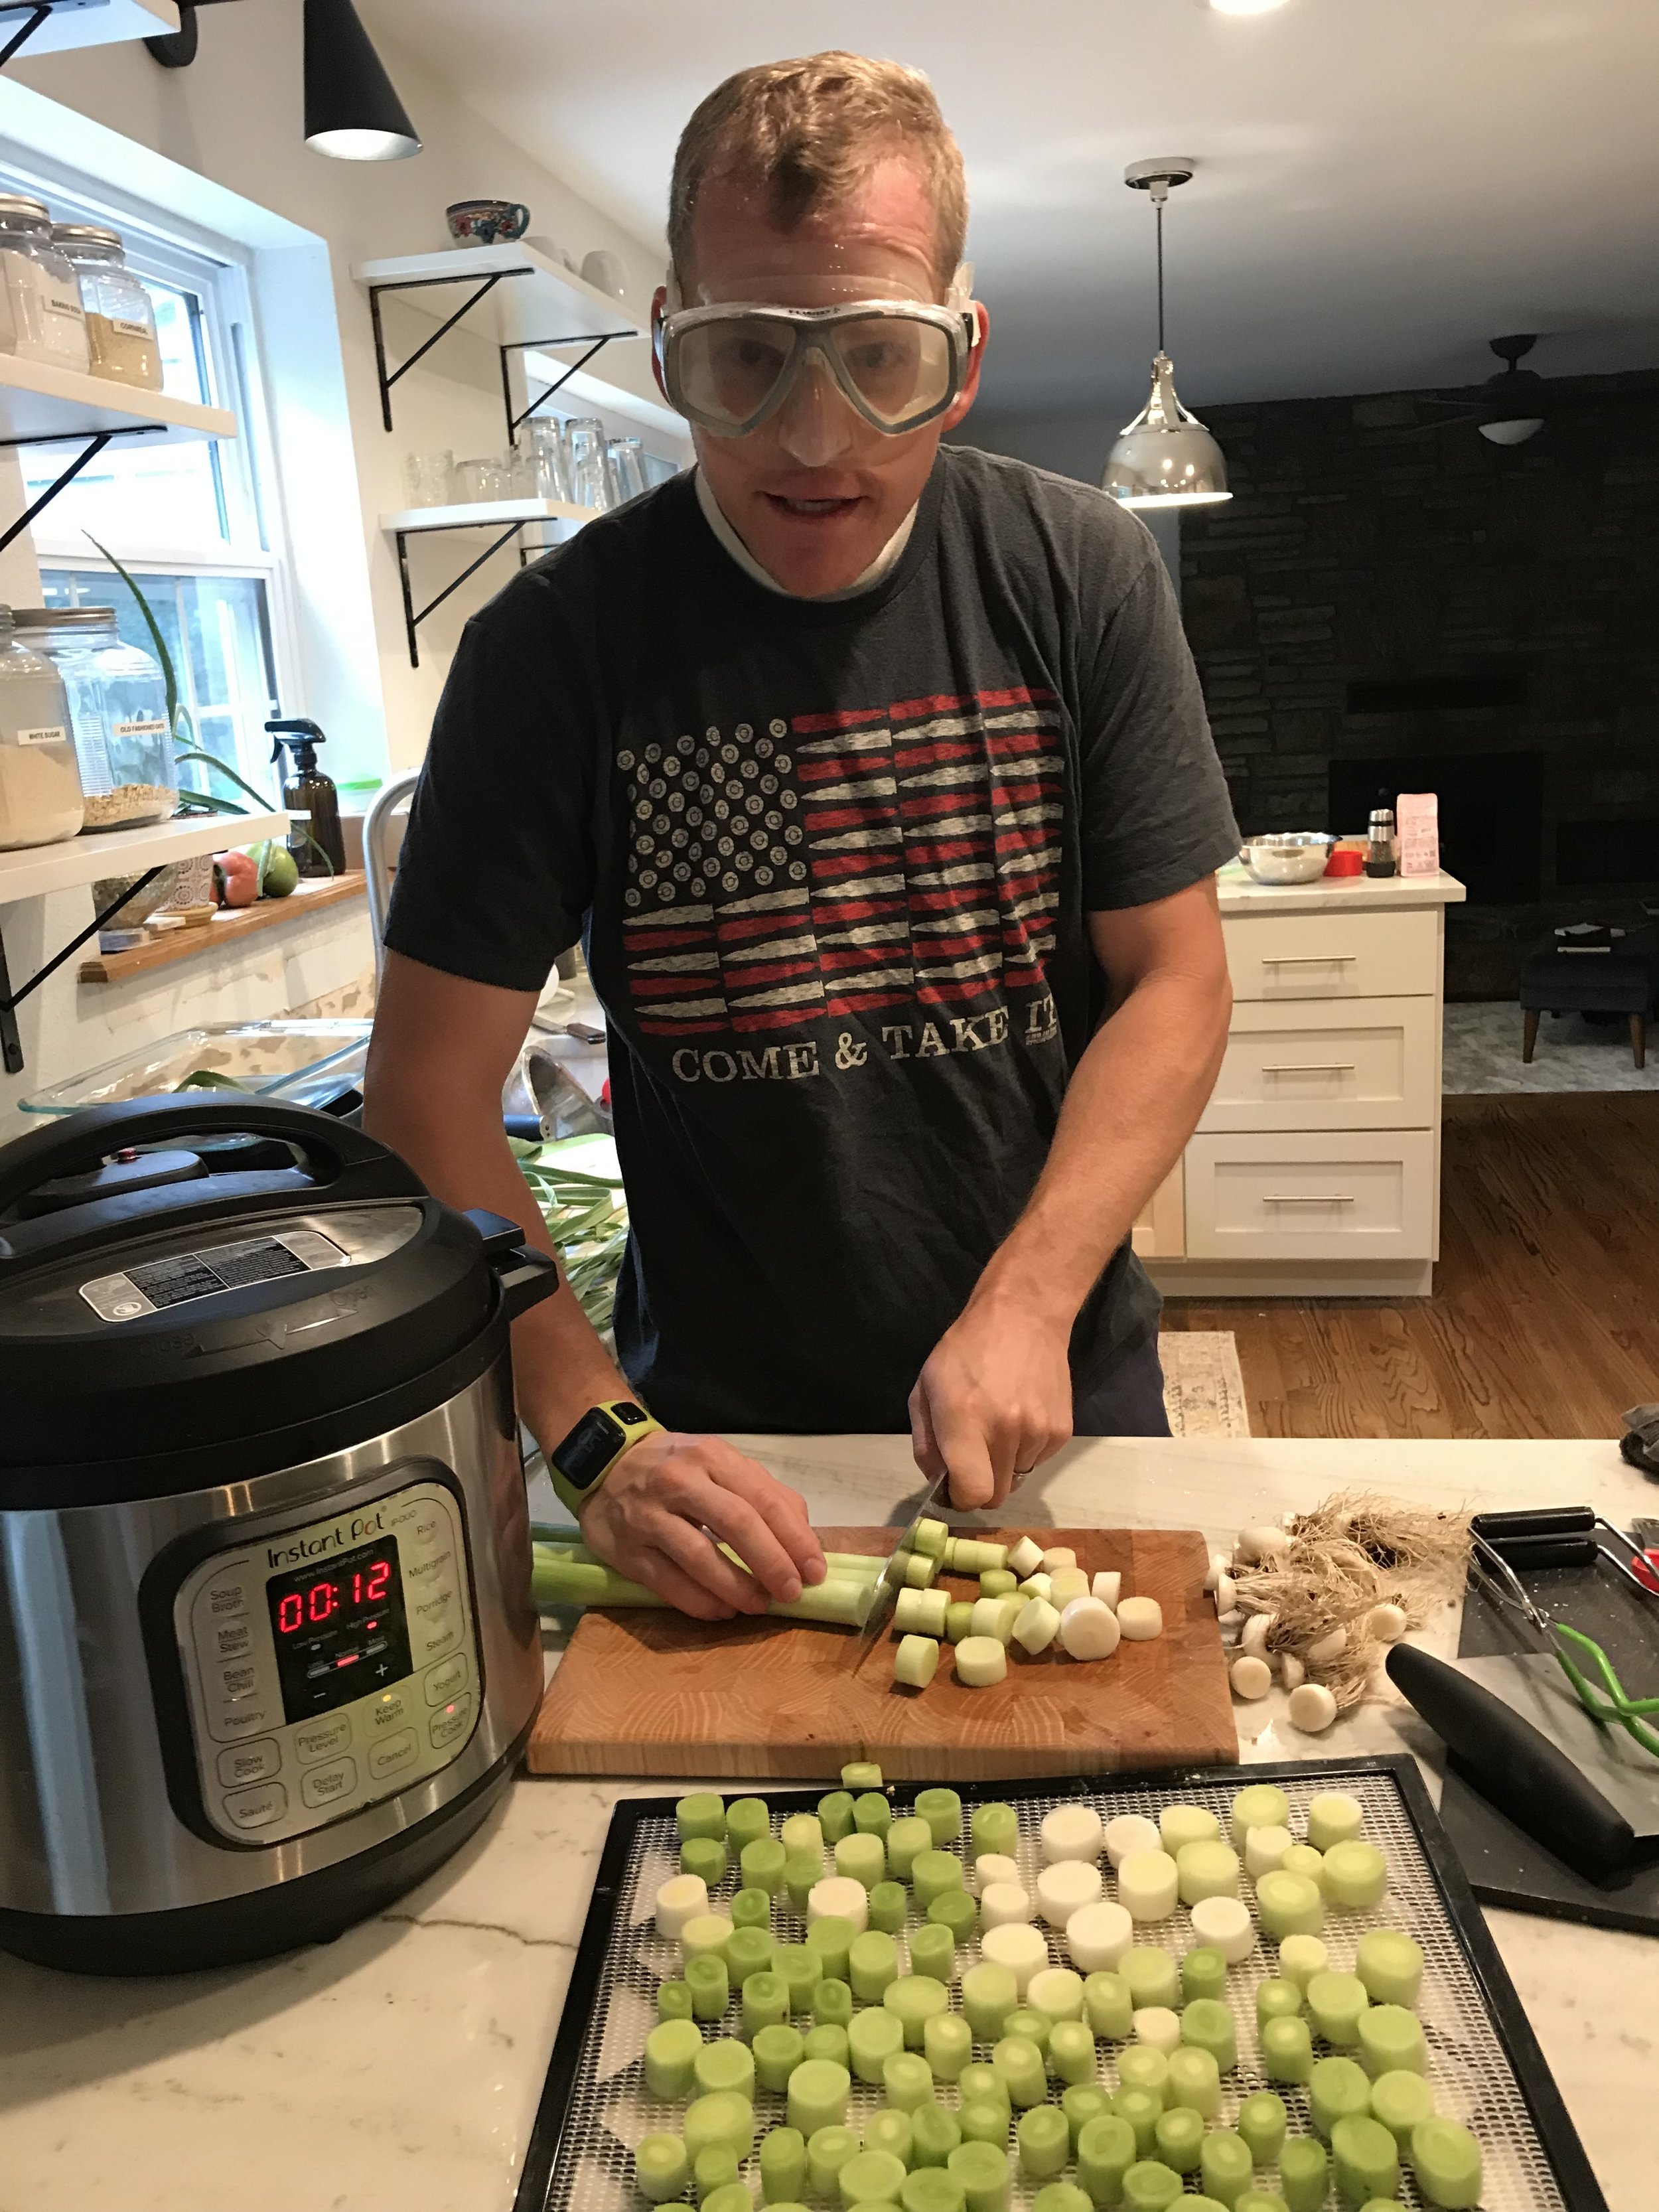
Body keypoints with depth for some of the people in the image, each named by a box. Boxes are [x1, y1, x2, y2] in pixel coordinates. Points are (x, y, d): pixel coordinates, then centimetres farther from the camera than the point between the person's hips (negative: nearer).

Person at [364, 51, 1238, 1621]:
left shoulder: (1083, 579, -9)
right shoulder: (553, 647, -14)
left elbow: (1175, 981, -6)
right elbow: (430, 1093, -12)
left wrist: (1027, 1305, -17)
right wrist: (597, 1434, -22)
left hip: (1069, 1396, 2)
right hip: (717, 1439, -1)